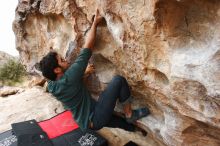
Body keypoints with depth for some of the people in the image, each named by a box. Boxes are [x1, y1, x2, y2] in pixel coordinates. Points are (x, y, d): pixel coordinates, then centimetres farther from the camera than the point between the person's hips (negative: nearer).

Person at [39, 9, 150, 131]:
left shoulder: (51, 86, -2)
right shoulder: (68, 79, -28)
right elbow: (87, 48, -24)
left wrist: (83, 72, 15)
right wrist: (95, 23, -14)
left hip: (86, 122, 9)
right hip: (94, 120, -9)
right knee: (118, 80, -16)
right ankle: (130, 114, 2)